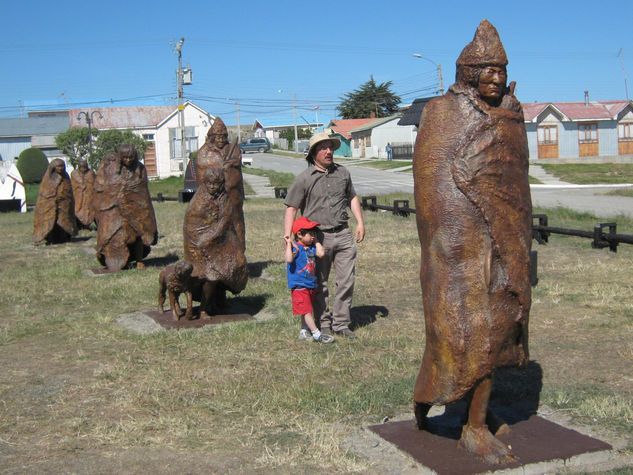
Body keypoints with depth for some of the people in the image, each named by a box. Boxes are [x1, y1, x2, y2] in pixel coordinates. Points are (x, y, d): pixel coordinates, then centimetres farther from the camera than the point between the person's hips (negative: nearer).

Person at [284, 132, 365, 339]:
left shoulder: (342, 172, 10)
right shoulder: (304, 179, -3)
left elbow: (352, 198, 23)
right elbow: (291, 208, -4)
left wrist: (360, 222, 14)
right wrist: (287, 235, -14)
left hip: (343, 235, 3)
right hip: (318, 236, -3)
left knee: (346, 281, 2)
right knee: (319, 284, 7)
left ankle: (341, 323, 14)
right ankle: (324, 324, 20)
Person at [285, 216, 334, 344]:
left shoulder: (312, 247, 10)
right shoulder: (295, 247, -14)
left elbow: (321, 253, -6)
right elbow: (289, 259, -31)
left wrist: (316, 241, 2)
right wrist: (289, 244, -27)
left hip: (311, 285, 8)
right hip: (299, 286, -8)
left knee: (307, 310, 16)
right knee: (307, 311, -6)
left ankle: (303, 331, 27)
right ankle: (317, 334, -6)